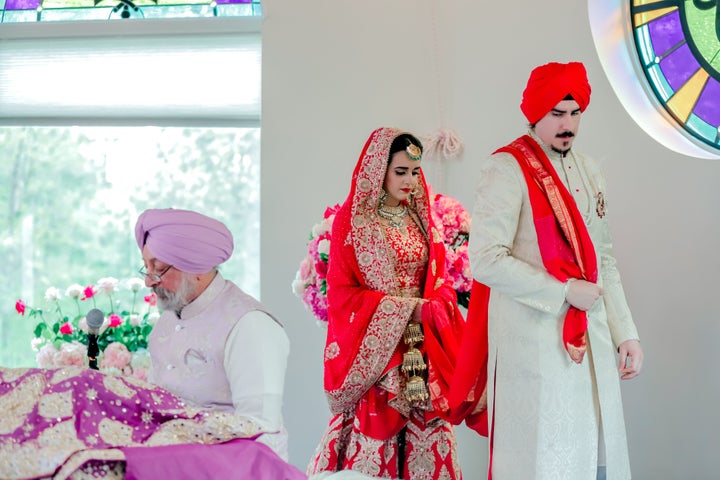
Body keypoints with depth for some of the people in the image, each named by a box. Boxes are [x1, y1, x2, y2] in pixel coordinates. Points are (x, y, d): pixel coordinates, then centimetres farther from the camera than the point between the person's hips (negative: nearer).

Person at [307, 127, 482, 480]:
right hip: (375, 346, -5)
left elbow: (440, 279, 14)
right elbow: (341, 293, -8)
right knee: (375, 428, -6)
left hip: (422, 348, 5)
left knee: (427, 432, 1)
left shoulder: (421, 218, 12)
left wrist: (432, 308, -9)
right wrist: (406, 308, -12)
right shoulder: (351, 221, -4)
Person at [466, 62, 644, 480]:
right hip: (534, 341, -7)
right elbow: (487, 260, -18)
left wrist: (626, 332, 9)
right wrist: (564, 291, -15)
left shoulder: (589, 172, 12)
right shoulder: (508, 169, -10)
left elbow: (604, 262, 15)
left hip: (593, 341, 7)